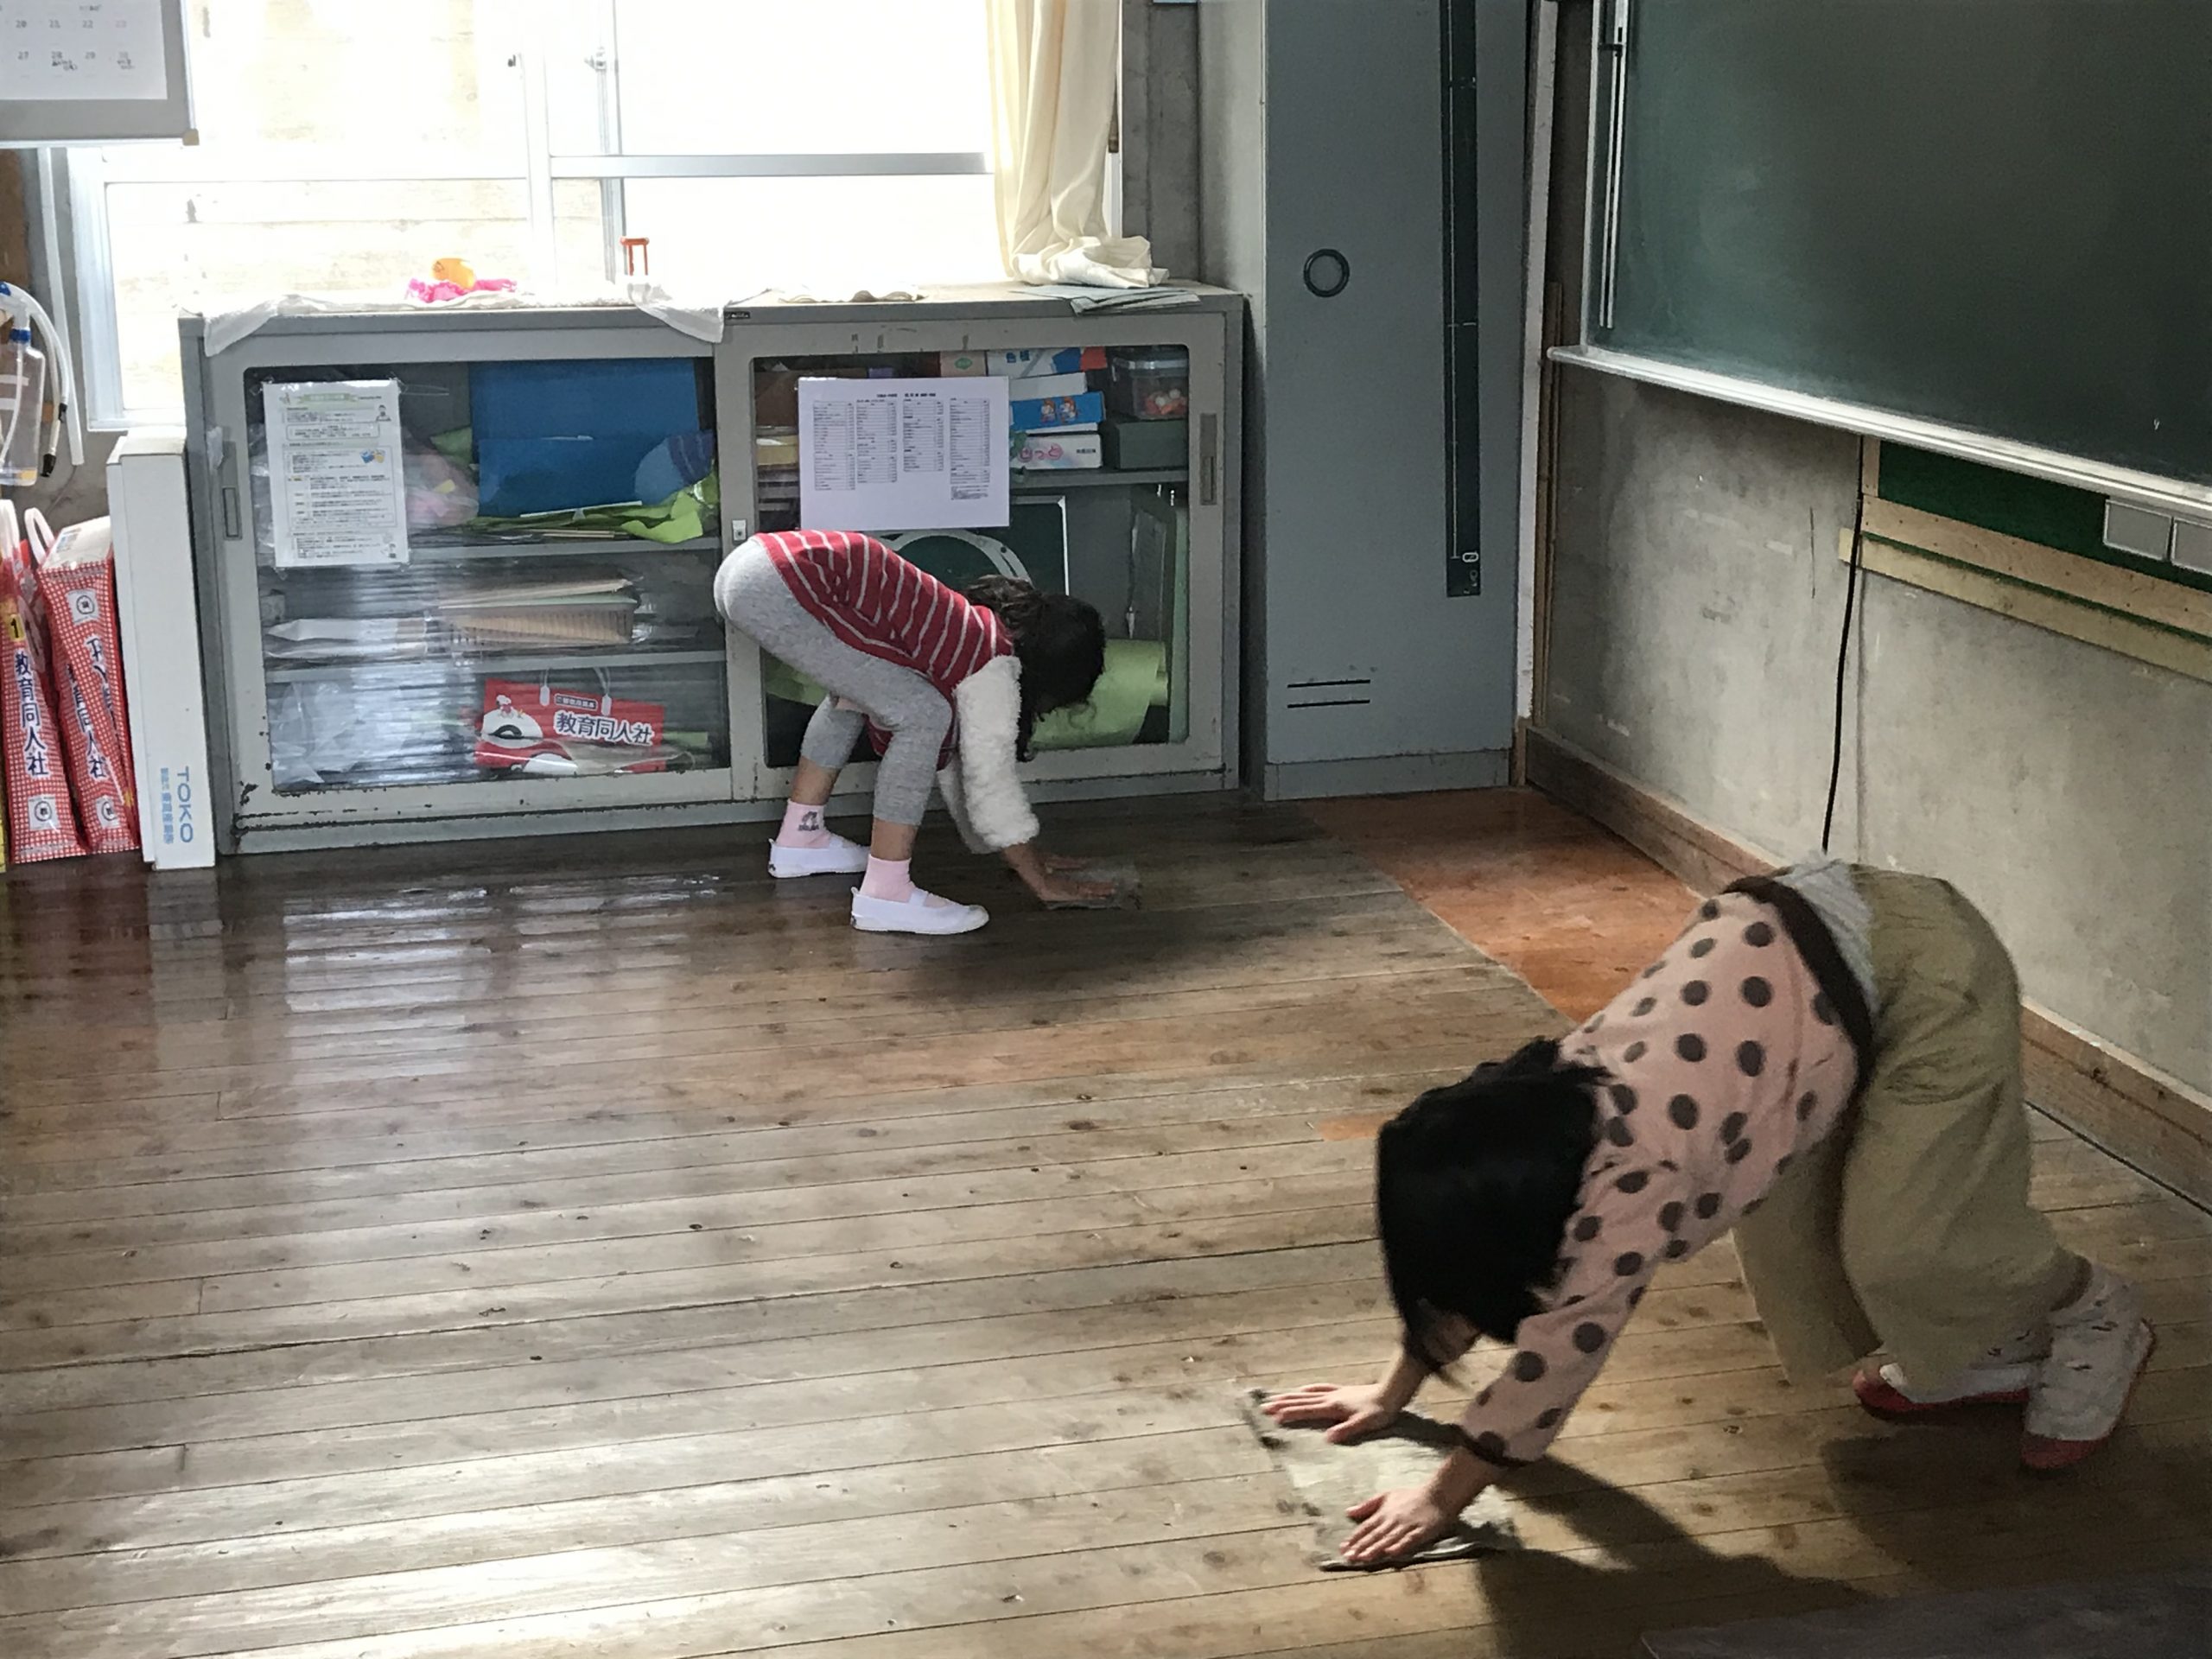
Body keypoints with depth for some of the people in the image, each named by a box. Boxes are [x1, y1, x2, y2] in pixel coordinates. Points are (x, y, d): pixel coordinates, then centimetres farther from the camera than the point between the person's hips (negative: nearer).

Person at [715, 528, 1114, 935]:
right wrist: (1043, 882, 10)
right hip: (782, 588, -10)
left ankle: (798, 840, 38)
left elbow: (951, 753, 32)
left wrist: (1022, 856, 37)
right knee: (923, 716, -6)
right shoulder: (993, 668, -3)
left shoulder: (971, 629, 23)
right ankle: (885, 894, -3)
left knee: (856, 693, 32)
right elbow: (991, 781, 0)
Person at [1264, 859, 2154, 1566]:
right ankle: (1995, 1351, 26)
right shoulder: (1543, 1101, -3)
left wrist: (1441, 1500, -12)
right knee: (1788, 1219, 10)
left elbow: (1560, 1351, -20)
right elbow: (1463, 1255, 11)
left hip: (1929, 972, -8)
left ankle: (2094, 1323, 20)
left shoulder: (1630, 1182, -27)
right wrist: (1392, 1392, 16)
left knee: (1900, 1241, -6)